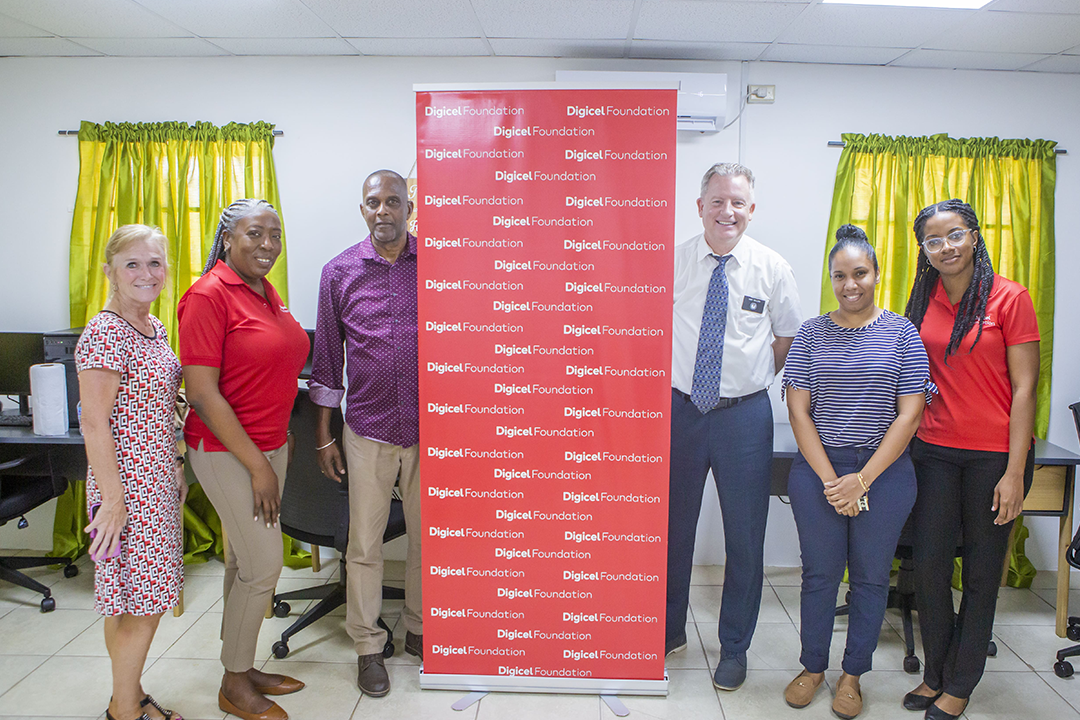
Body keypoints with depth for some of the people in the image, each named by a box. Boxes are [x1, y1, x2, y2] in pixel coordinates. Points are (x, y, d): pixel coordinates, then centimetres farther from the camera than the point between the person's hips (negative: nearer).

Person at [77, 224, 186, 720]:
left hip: (157, 479, 8)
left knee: (130, 603, 17)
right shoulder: (104, 332, -16)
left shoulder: (153, 327, 10)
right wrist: (112, 498, -19)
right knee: (143, 605, 1)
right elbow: (94, 422, -19)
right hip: (128, 485, -8)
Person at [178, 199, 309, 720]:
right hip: (226, 452, -8)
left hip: (267, 446, 8)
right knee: (264, 564, -3)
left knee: (244, 560, 17)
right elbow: (201, 393, -20)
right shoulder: (209, 295, -16)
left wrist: (280, 440, 15)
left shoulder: (266, 291, 9)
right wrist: (257, 465, -19)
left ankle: (241, 668, 32)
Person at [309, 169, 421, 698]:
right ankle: (367, 646, 26)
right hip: (368, 429, 0)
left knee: (429, 536, 12)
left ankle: (419, 630, 34)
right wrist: (324, 435, 6)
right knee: (364, 543, 7)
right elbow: (327, 357, 6)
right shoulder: (339, 272, 2)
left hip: (429, 427, 1)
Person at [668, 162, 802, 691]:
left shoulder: (772, 268, -1)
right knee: (672, 527, 13)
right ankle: (669, 631, 35)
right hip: (679, 409, 1)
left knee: (744, 536, 8)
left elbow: (788, 337, 11)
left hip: (745, 415, 0)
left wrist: (753, 382, 8)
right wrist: (668, 380, 3)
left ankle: (734, 647, 29)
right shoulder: (671, 262, -1)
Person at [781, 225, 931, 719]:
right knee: (819, 573, 9)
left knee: (871, 577, 10)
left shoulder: (902, 333, 0)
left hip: (885, 472, 0)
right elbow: (798, 410, -1)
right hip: (817, 470, 1)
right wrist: (830, 479, -9)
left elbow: (909, 415, -4)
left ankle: (853, 676, 28)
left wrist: (862, 480, -10)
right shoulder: (812, 334, 3)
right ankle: (813, 668, 28)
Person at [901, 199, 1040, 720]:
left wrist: (1015, 471, -13)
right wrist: (904, 444, 6)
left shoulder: (1010, 298, -7)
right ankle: (934, 675, 26)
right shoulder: (923, 300, 6)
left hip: (995, 455, -4)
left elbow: (1023, 388, -9)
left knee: (981, 574, 9)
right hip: (934, 451, 4)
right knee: (928, 567, 7)